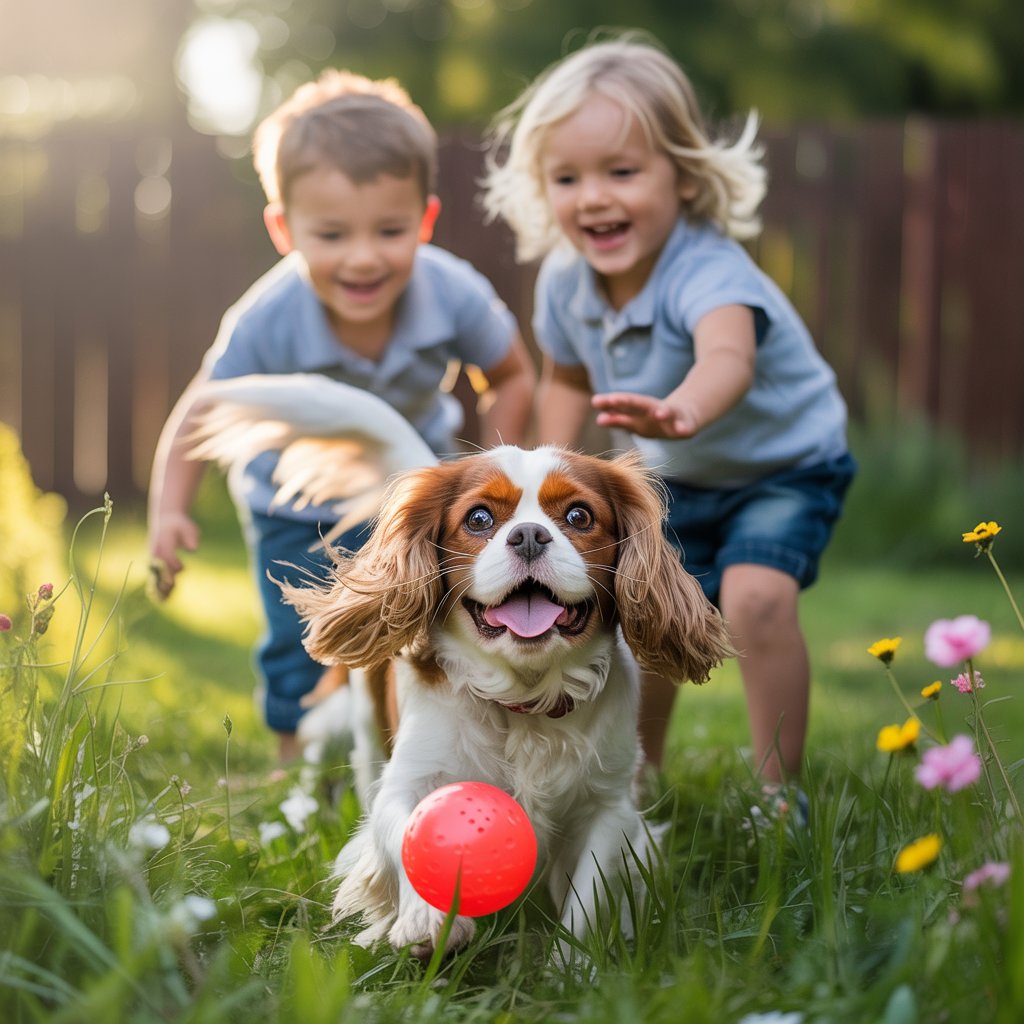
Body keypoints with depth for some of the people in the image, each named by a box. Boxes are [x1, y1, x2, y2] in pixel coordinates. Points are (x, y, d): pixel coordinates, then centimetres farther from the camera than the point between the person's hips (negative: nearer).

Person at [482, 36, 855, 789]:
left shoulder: (708, 273, -38)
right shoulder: (565, 285, -17)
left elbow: (728, 357, -63)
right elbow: (568, 377, 6)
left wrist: (680, 410, -85)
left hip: (785, 466, -6)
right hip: (680, 480, 6)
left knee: (755, 597, -27)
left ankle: (782, 791, -11)